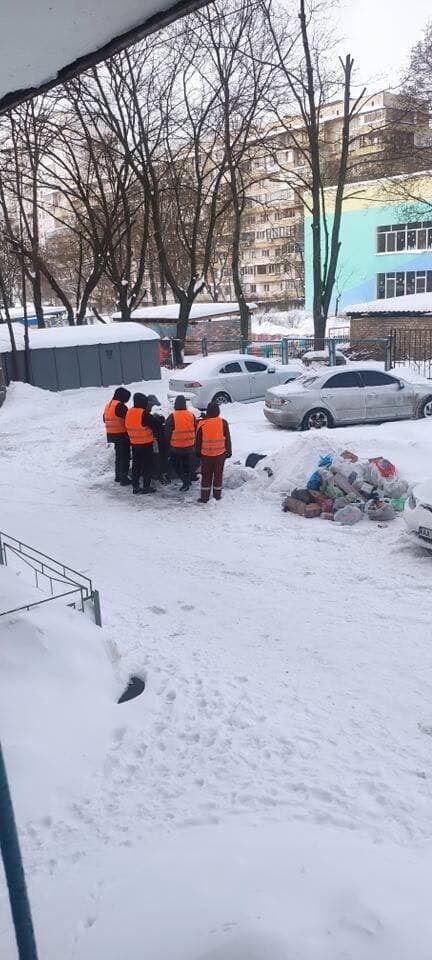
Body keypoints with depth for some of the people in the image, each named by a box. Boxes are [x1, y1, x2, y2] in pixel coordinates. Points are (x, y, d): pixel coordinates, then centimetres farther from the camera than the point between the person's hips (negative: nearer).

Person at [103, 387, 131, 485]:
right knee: (125, 457, -2)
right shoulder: (120, 406, -18)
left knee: (119, 456, 21)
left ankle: (118, 476, 29)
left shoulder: (108, 405, 12)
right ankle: (124, 478, -3)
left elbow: (105, 419, 19)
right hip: (122, 434, -9)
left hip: (112, 434, 9)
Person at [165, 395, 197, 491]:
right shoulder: (191, 415, -2)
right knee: (188, 465, 17)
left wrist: (168, 443, 8)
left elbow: (167, 432, -8)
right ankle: (188, 480, 22)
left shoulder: (172, 417, -15)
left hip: (176, 447, -4)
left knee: (177, 465, 8)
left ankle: (186, 481, -5)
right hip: (189, 446, 4)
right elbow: (195, 430, 9)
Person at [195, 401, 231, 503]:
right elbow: (227, 439, 0)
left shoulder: (202, 424, -8)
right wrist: (228, 451, 11)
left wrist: (198, 452, 13)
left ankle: (204, 497, 11)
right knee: (218, 475, 13)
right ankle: (217, 496, 20)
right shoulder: (223, 423, -8)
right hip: (220, 454, 0)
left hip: (206, 455, 0)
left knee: (206, 476, 9)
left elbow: (198, 440, 1)